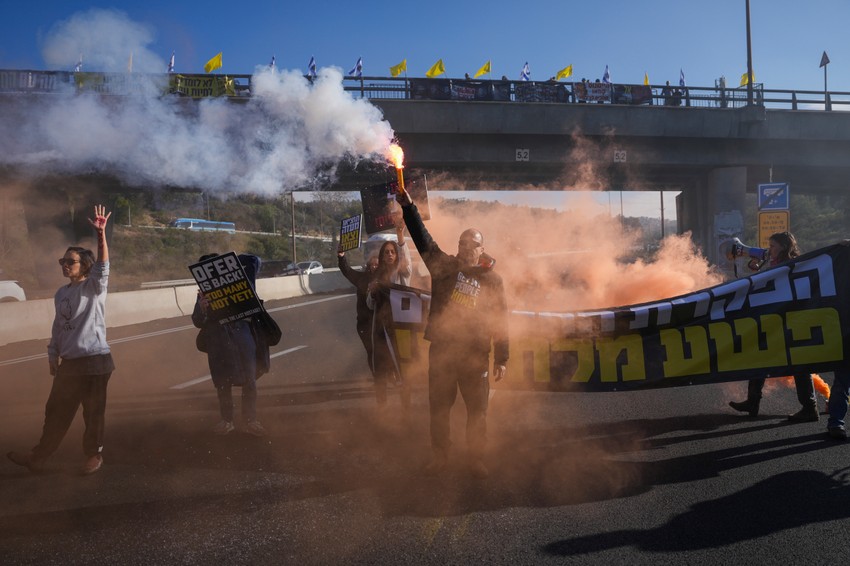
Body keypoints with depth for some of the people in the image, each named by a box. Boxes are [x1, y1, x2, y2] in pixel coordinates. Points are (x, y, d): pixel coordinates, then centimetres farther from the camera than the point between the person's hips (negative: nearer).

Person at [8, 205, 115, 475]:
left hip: (95, 360, -6)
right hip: (69, 362, 6)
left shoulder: (94, 287, -7)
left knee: (94, 412, 5)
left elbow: (103, 265, -26)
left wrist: (100, 233, -38)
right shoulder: (61, 294, 11)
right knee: (56, 411, 15)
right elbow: (57, 327, 16)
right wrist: (53, 356, 14)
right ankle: (38, 456, 26)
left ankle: (94, 454, 23)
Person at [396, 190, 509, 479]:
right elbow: (423, 239, -6)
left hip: (476, 355, -1)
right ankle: (439, 456, 25)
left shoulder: (492, 279, 3)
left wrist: (502, 359, 0)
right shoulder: (445, 266, 5)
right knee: (439, 407, 10)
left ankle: (477, 459, 21)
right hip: (441, 350, 1)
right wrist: (407, 206, -18)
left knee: (477, 411, 6)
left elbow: (500, 321, 3)